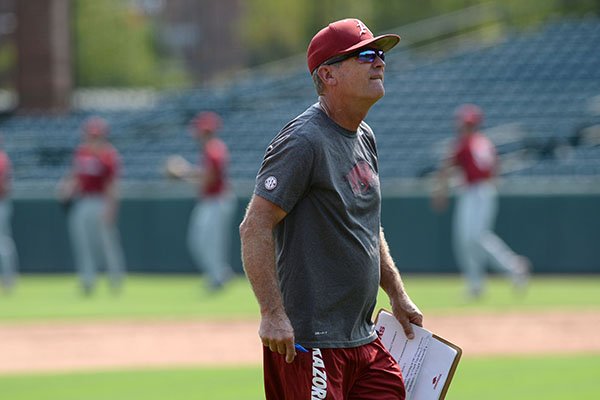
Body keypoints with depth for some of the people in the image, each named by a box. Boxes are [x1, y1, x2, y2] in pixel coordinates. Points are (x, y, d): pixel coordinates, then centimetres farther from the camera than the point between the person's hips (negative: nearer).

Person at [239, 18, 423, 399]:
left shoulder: (364, 138, 15)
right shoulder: (304, 141, -15)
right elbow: (255, 228, -19)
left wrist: (398, 295, 21)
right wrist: (273, 314, -24)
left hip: (363, 337, 9)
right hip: (310, 341, -9)